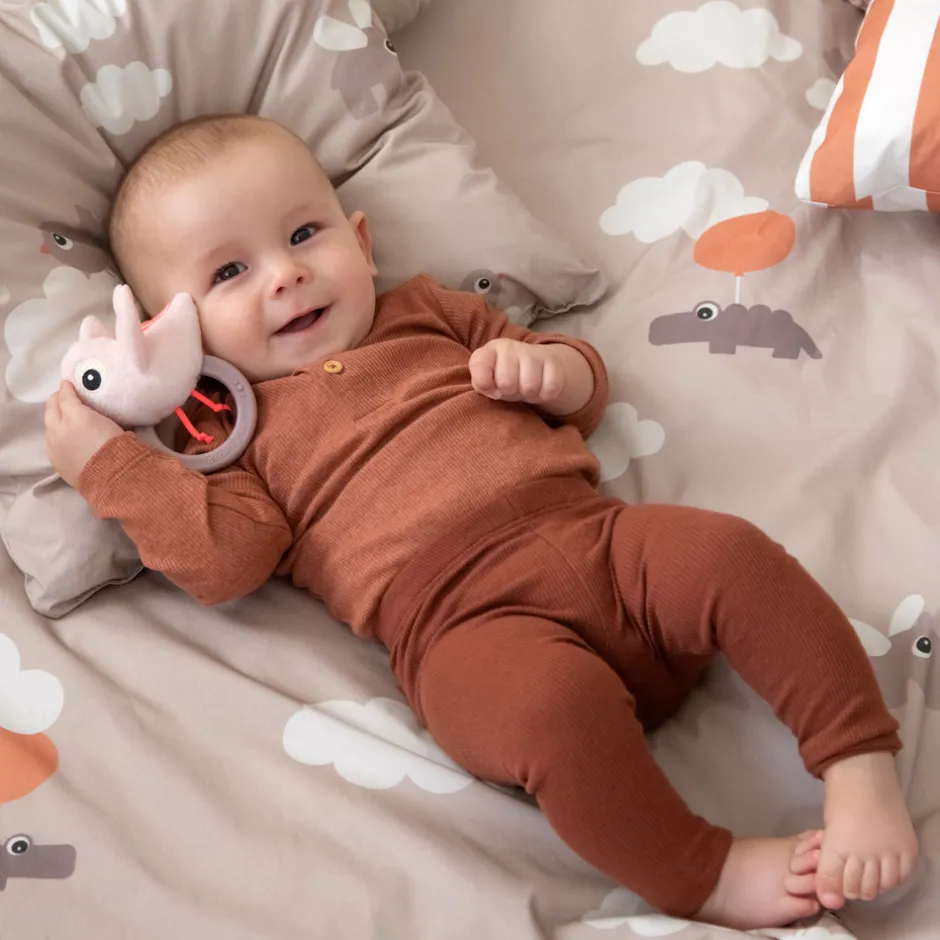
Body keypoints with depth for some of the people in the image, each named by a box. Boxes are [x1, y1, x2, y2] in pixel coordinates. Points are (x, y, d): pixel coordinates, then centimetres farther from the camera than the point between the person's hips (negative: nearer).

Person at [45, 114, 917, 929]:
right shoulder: (236, 428, 16)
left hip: (598, 535, 5)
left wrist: (548, 366, 4)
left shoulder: (427, 313, 25)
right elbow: (224, 559, -2)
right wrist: (107, 460, -2)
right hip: (466, 623, -4)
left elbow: (585, 389, 28)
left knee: (734, 554, -21)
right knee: (556, 705, -35)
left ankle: (862, 770, -11)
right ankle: (706, 875, -16)